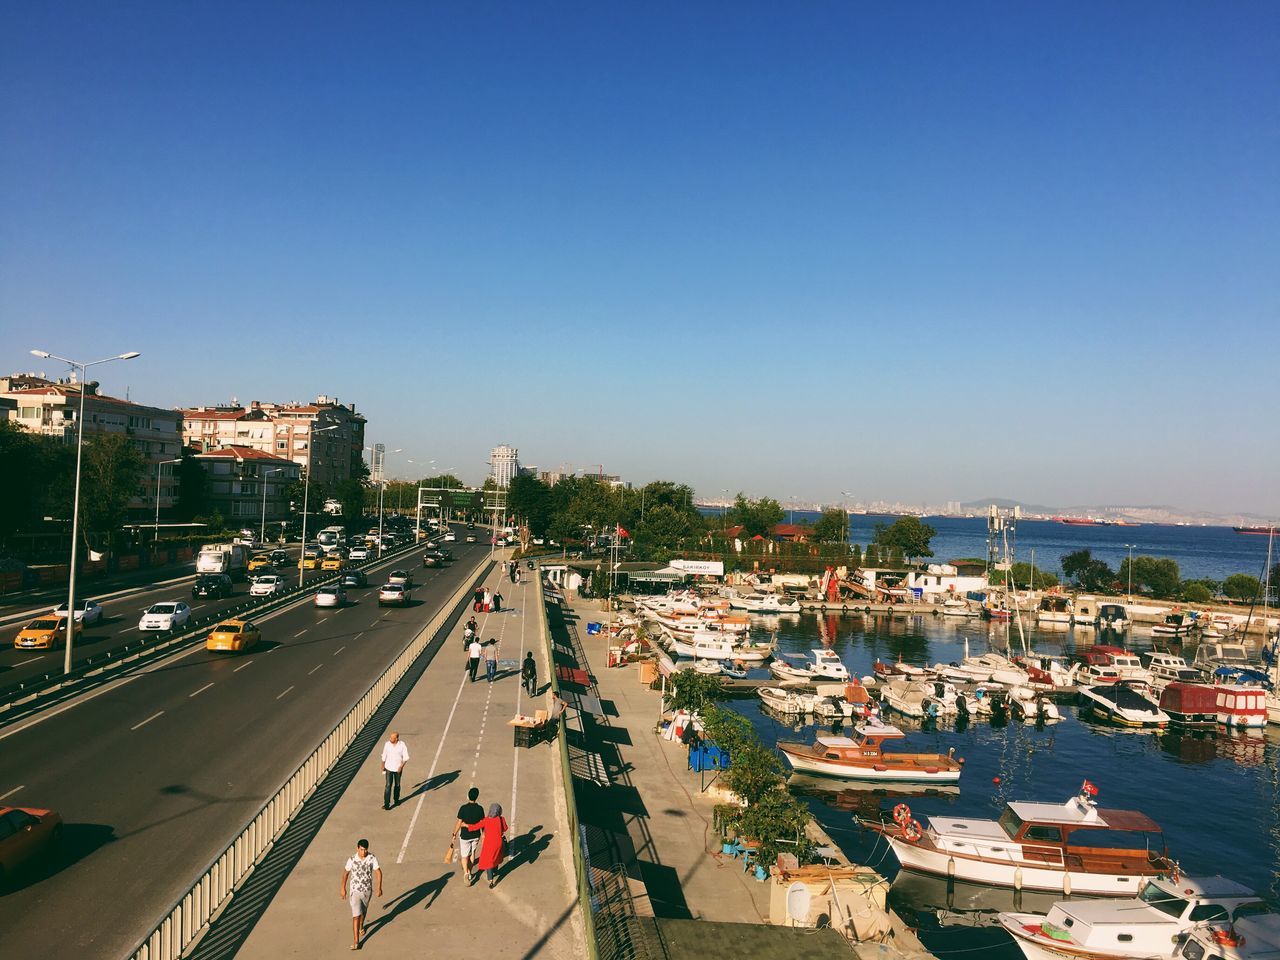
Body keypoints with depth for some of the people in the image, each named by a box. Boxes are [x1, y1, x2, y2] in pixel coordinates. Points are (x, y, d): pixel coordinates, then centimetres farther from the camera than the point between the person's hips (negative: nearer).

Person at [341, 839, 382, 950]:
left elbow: (378, 872, -5)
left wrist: (379, 888, -8)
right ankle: (356, 941, -5)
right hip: (355, 891, -2)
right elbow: (345, 873, 0)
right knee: (356, 915, -10)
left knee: (363, 911, 24)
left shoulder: (372, 858, -15)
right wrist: (343, 888, 6)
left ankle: (361, 926, 54)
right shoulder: (352, 860, -16)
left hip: (367, 890, 2)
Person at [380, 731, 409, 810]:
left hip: (398, 768, 0)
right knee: (388, 785, -7)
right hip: (389, 768, 0)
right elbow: (384, 755, 3)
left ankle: (396, 799, 37)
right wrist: (382, 766, 13)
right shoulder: (387, 744, -11)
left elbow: (406, 757, -11)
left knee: (397, 785, 16)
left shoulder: (402, 745, -15)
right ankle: (386, 804, -4)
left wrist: (401, 766, -24)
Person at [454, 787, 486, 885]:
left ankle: (466, 873, -10)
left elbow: (459, 823, -16)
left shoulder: (463, 808, -21)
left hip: (465, 836, -3)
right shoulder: (480, 809, -13)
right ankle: (469, 873, 32)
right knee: (472, 854, 22)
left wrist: (454, 834, -2)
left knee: (464, 856, 10)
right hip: (476, 836, 3)